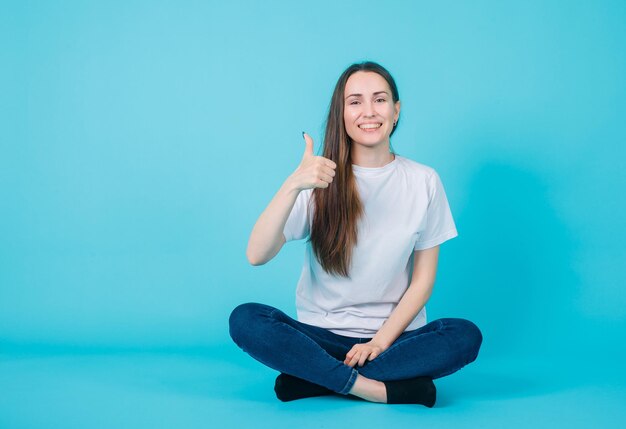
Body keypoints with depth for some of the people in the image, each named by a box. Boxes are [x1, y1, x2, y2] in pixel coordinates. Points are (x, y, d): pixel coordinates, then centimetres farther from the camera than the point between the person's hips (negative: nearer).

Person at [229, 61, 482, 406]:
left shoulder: (423, 182, 0)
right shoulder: (320, 179, -3)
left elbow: (423, 280, 1)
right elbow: (257, 255, -16)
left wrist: (380, 342, -12)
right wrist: (293, 184, -30)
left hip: (394, 335, 1)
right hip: (322, 333, -1)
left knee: (466, 336, -27)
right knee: (244, 320, -25)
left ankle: (313, 377, -21)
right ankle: (377, 388, -25)